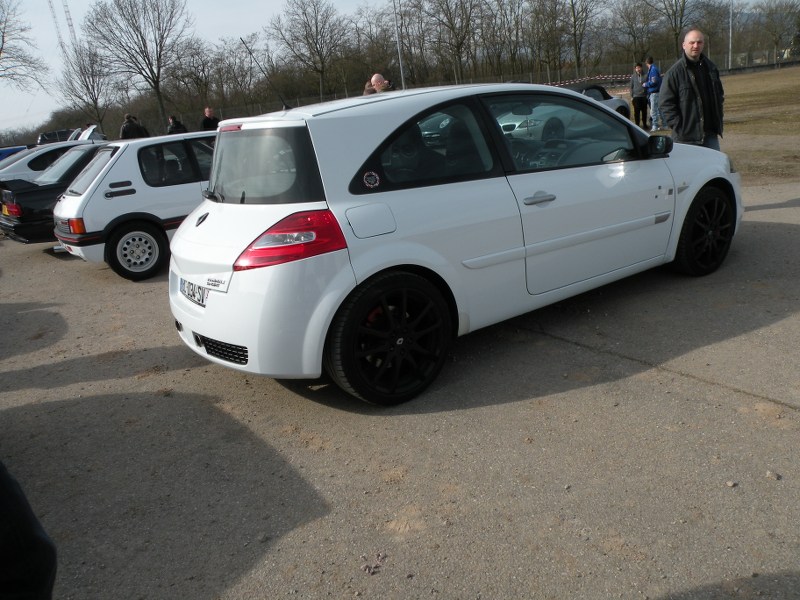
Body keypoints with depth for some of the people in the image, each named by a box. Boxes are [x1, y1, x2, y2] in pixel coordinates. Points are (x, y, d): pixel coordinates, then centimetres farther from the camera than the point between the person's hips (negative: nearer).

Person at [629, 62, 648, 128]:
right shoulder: (633, 77, 6)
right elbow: (631, 87, 9)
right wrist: (631, 96, 3)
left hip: (644, 96, 0)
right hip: (636, 96, 0)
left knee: (644, 111, 4)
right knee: (636, 111, -2)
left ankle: (644, 124, 14)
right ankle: (637, 125, 4)